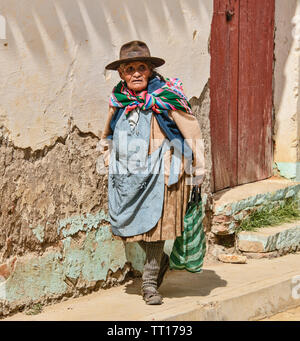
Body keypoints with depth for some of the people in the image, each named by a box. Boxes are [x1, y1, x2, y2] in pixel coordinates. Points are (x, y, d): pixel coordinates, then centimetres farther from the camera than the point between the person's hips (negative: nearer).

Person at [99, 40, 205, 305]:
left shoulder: (166, 98, -10)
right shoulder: (118, 100, 5)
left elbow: (192, 131, -4)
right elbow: (108, 133, 25)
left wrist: (197, 171, -3)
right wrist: (110, 160, 20)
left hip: (158, 174, -5)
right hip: (125, 175, 5)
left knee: (154, 223, -1)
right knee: (125, 221, 5)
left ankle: (150, 282, 13)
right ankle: (159, 260, 31)